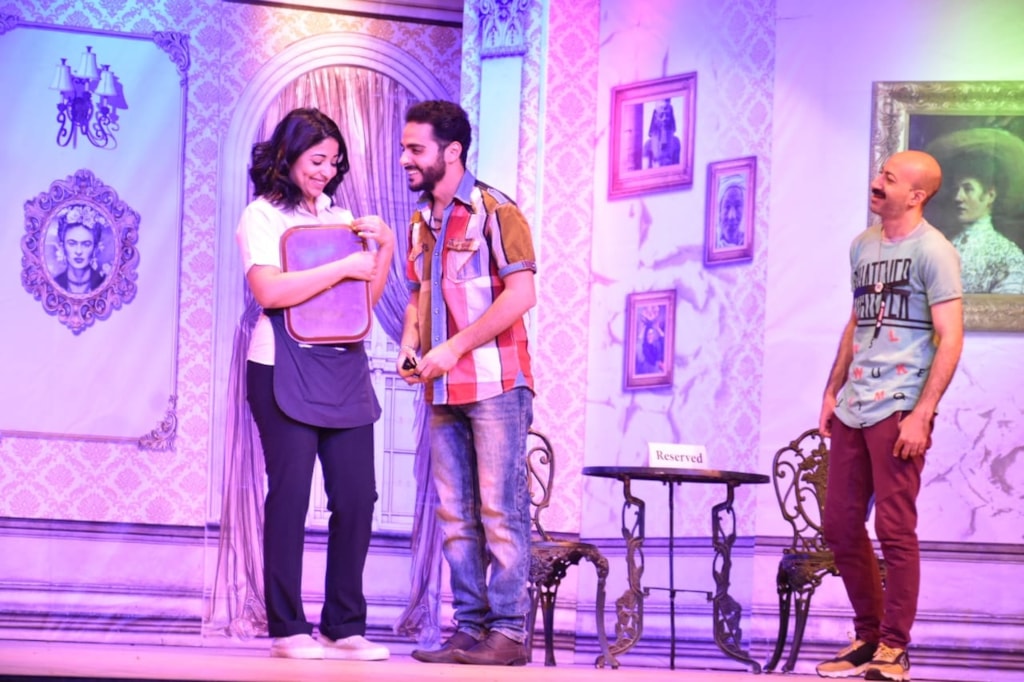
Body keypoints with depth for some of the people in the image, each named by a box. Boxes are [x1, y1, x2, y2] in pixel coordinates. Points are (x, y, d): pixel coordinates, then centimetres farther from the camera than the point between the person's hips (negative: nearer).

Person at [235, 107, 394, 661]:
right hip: (286, 367, -6)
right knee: (290, 494, -5)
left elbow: (367, 298, 17)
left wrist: (385, 247, 4)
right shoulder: (261, 216, 0)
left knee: (356, 495, 0)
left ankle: (344, 625, 7)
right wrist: (343, 266, -15)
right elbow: (269, 291, -17)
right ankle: (287, 629, 1)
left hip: (344, 367, 6)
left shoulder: (340, 216, 18)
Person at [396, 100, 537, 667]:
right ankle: (470, 627, 12)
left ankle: (508, 630, -3)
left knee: (500, 509, -6)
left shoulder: (495, 212, -7)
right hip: (443, 389, 8)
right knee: (455, 514, 7)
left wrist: (453, 348, -17)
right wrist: (409, 344, 4)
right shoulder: (420, 222, 15)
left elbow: (520, 295, -15)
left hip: (495, 384, -7)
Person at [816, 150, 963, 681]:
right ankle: (868, 637, 24)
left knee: (894, 530, -5)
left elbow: (950, 339, -12)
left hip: (898, 411, -7)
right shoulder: (863, 245, 14)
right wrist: (831, 392, 16)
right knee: (840, 527, 10)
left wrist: (920, 415, -18)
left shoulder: (932, 251, -8)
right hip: (852, 410, 8)